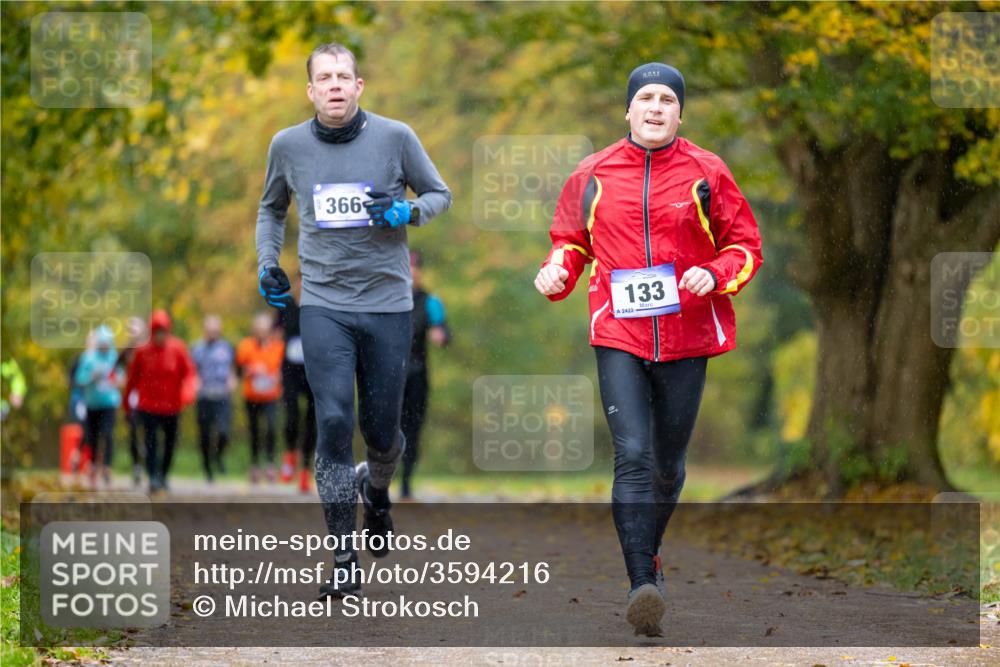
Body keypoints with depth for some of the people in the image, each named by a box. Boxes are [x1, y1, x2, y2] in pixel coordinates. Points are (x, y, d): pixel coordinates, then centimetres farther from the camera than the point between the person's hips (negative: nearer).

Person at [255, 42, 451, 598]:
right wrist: (268, 262, 8)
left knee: (382, 430, 6)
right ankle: (345, 561, -9)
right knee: (334, 421, -13)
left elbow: (440, 194, 9)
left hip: (388, 302, 0)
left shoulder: (394, 137, -3)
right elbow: (272, 208, 22)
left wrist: (406, 212, -12)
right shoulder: (288, 145, 3)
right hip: (323, 304, 0)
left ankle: (376, 487, 44)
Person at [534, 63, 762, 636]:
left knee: (668, 464, 11)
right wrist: (559, 271, -2)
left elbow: (745, 245, 7)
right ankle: (642, 585, -20)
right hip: (619, 336, -1)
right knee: (633, 455, -16)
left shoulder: (707, 174, 3)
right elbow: (570, 239, 19)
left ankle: (648, 555, 35)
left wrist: (714, 275, -13)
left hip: (687, 336, 1)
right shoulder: (593, 176, 6)